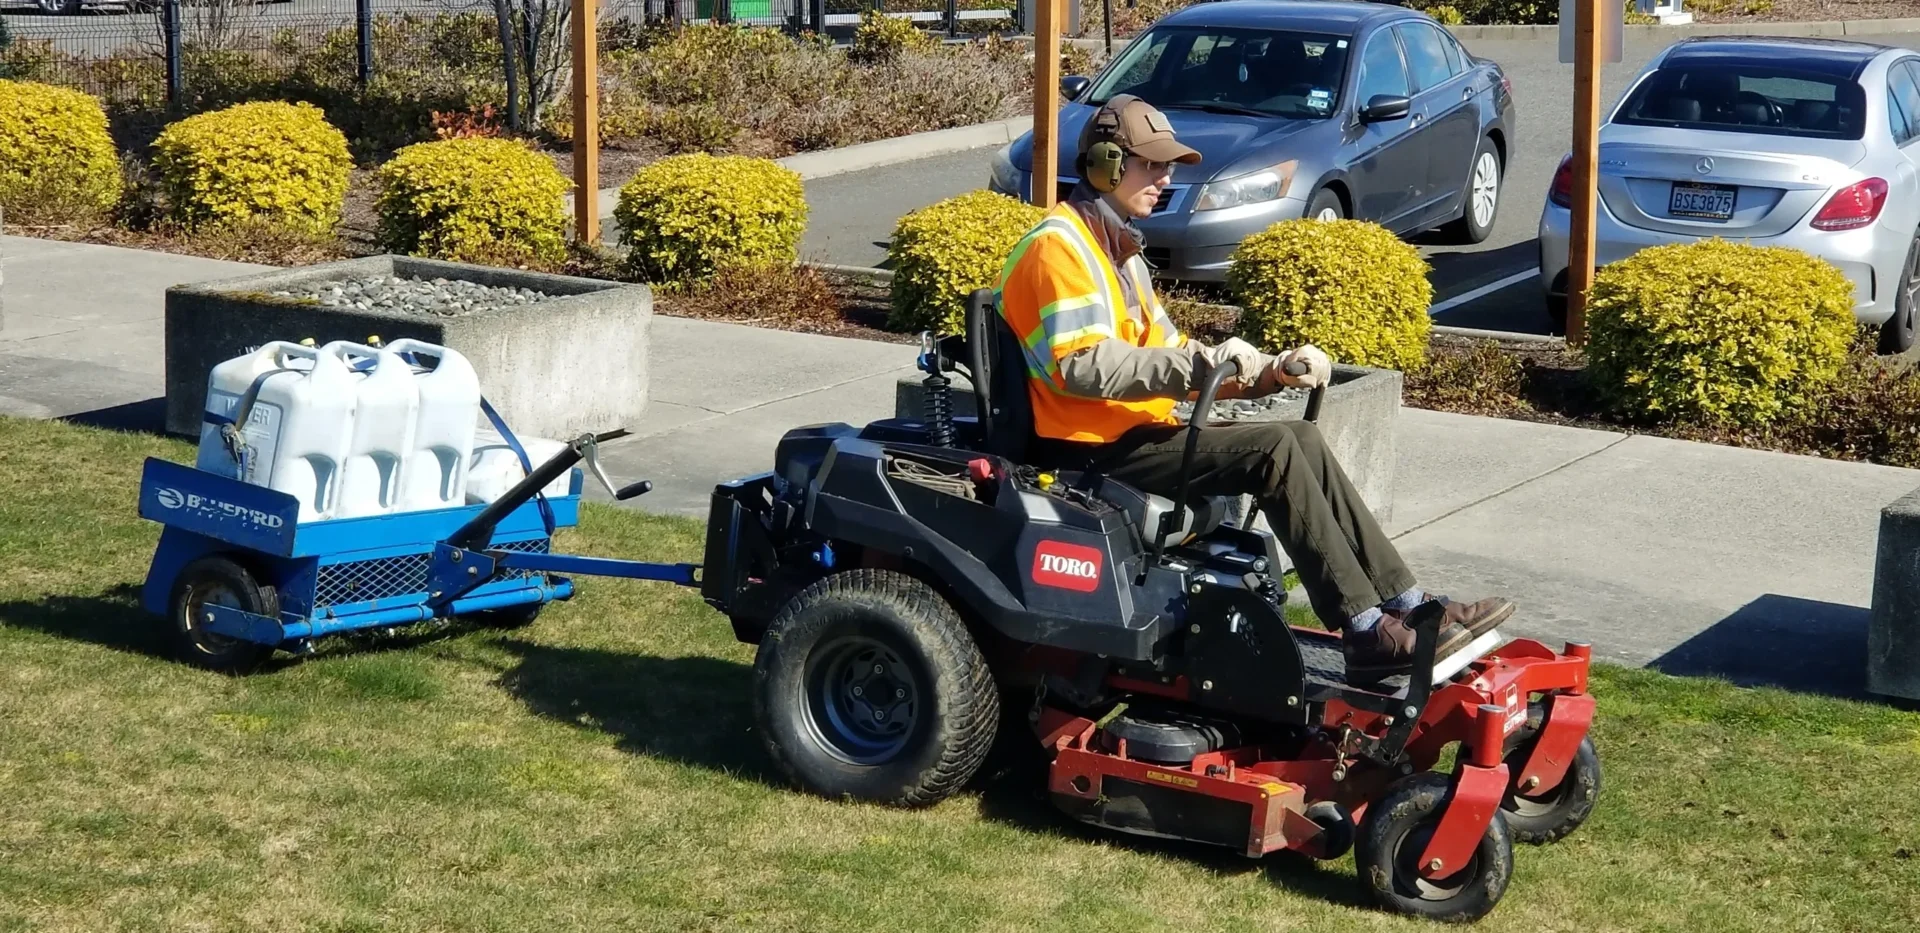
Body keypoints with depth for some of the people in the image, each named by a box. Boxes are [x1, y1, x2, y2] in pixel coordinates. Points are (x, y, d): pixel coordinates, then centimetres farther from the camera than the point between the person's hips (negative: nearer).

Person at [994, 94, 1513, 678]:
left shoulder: (1116, 249, 21)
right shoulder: (1059, 246, -12)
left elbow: (1164, 357, 19)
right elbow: (1081, 367, -25)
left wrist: (1270, 371, 4)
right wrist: (1201, 363, -25)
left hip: (1133, 431, 10)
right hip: (1091, 452, -10)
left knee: (1301, 439, -2)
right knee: (1274, 450, -22)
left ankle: (1405, 603, -5)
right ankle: (1367, 632, -22)